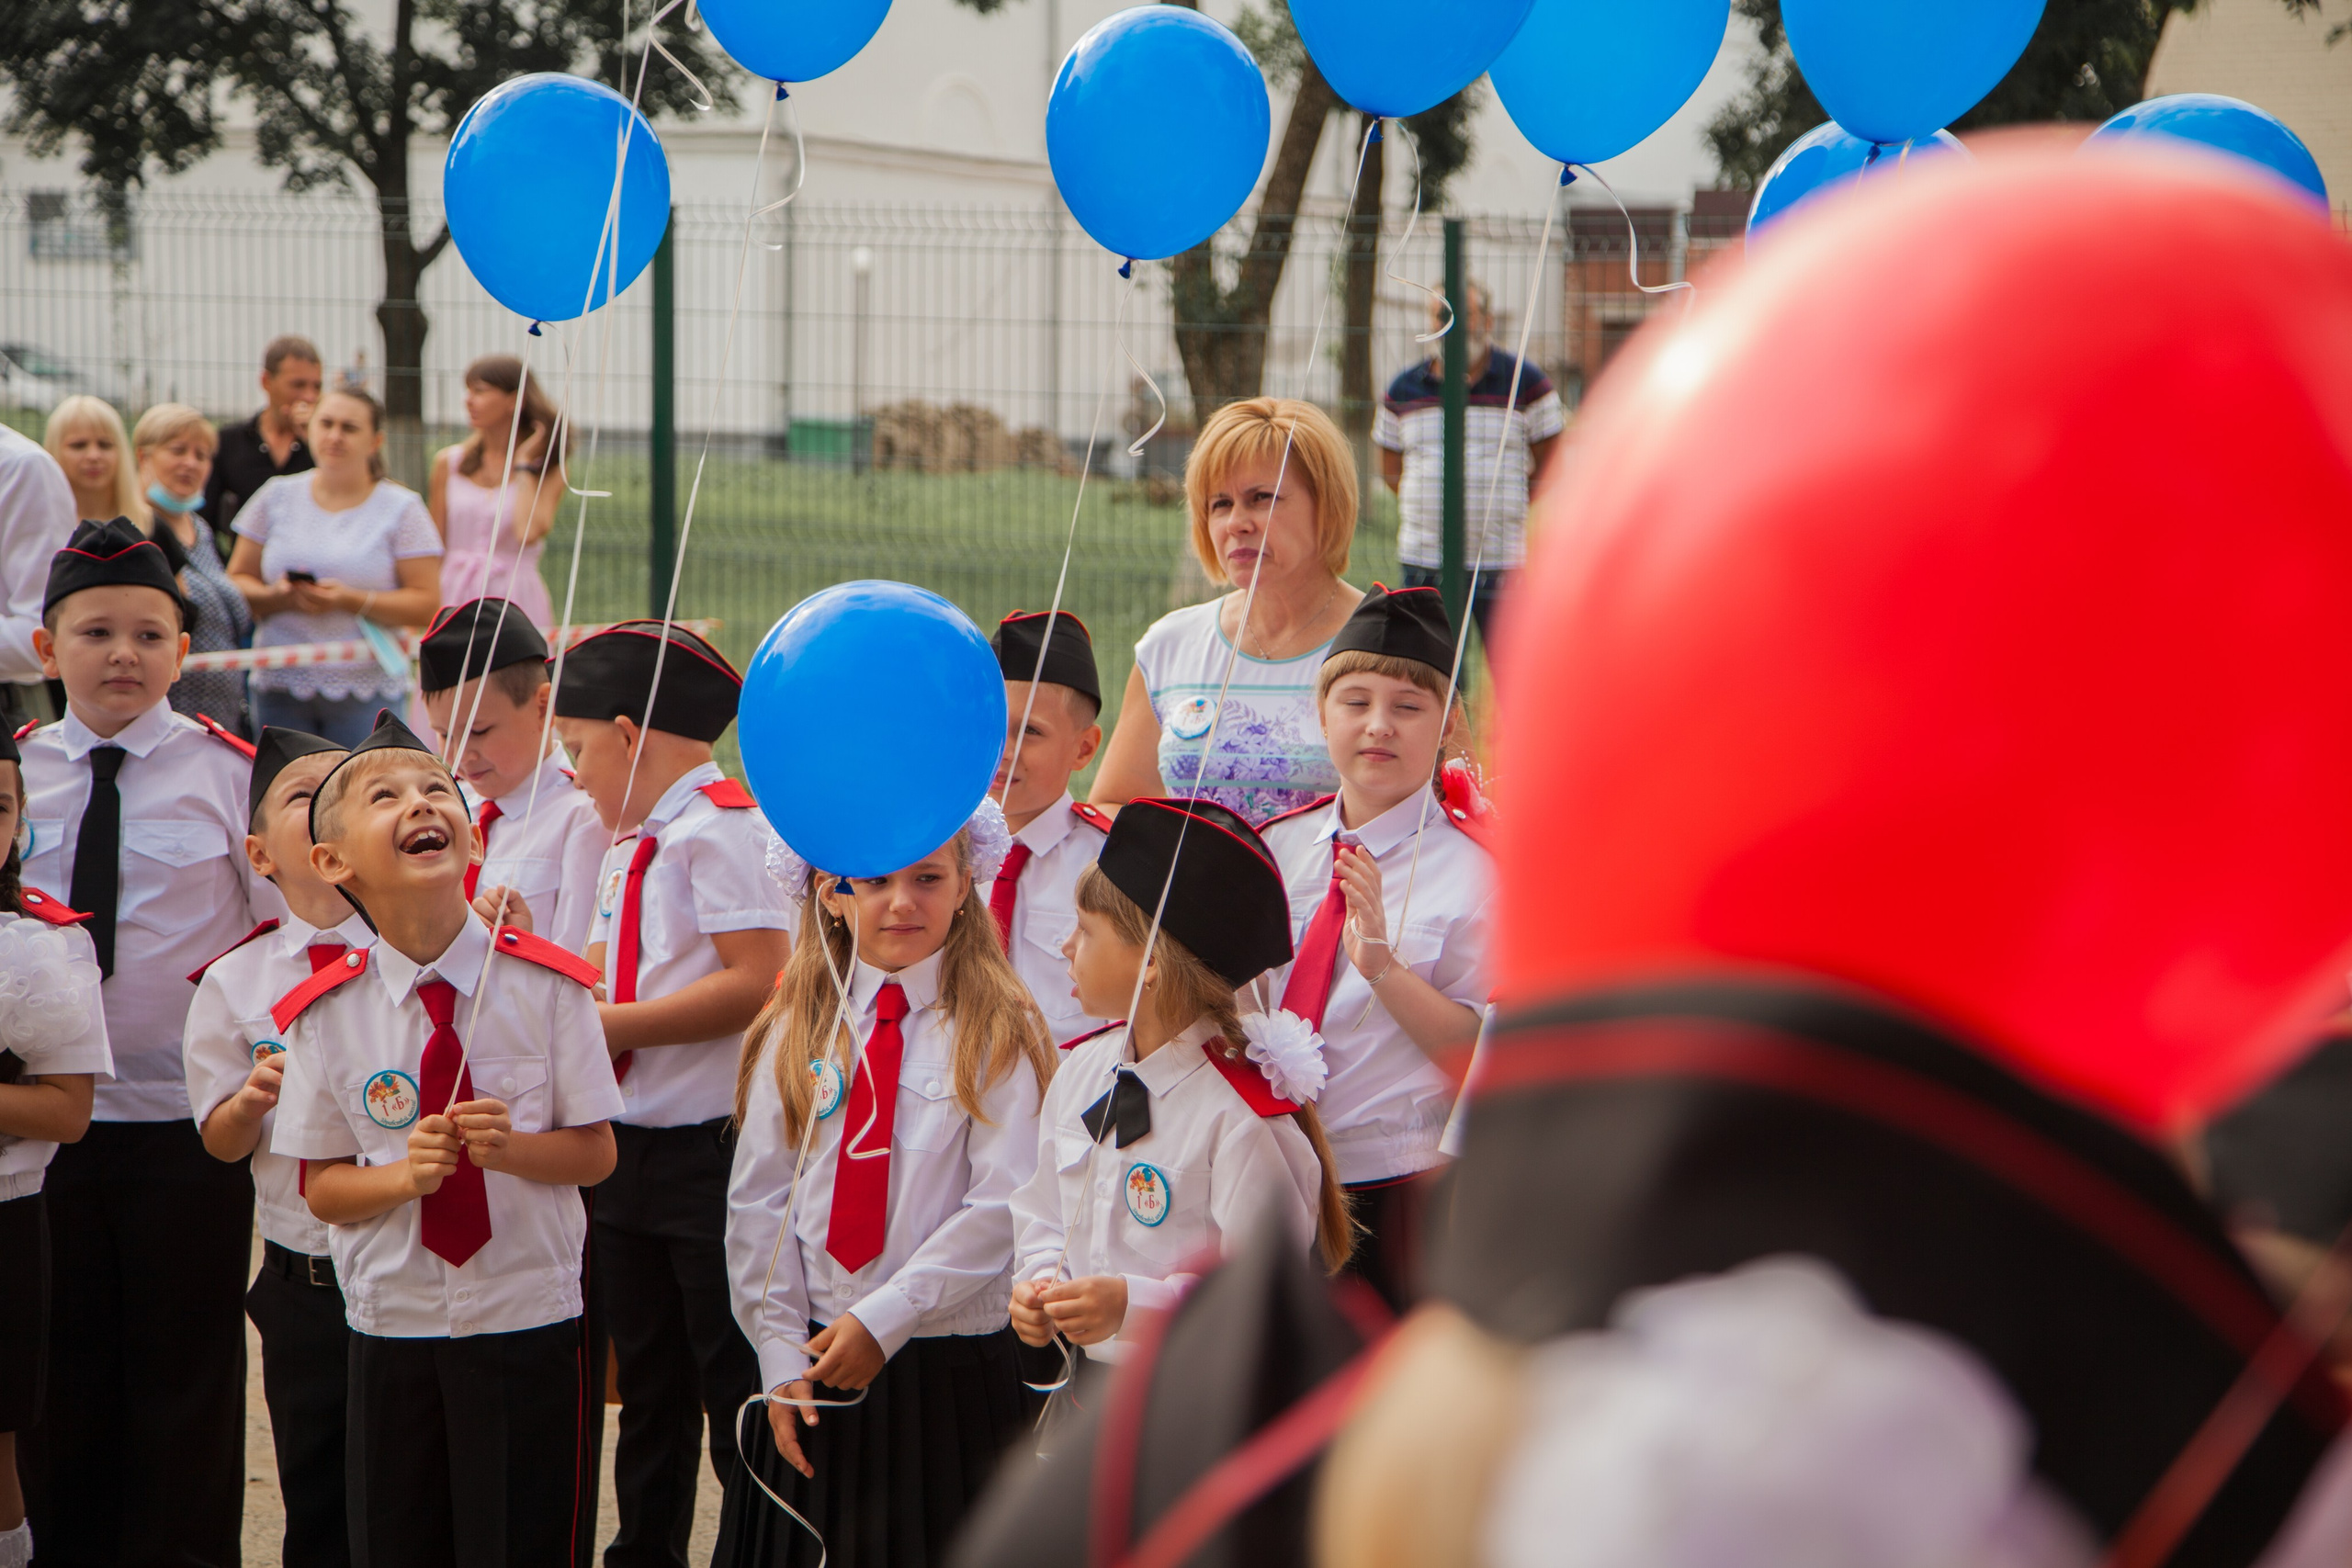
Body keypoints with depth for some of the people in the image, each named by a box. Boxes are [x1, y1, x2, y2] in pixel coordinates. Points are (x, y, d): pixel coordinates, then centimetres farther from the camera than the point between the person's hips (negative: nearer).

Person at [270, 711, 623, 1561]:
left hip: (529, 1318, -1)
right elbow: (323, 1186, 1)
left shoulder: (545, 984, -6)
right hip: (390, 1323, 1)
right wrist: (405, 1175, -18)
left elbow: (596, 1153, -2)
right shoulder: (324, 1013, -4)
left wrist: (511, 1146, -20)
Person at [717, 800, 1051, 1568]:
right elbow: (758, 1204, 4)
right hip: (815, 1359, 3)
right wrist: (783, 1356, -3)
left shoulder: (996, 1032, -4)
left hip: (958, 1372, -3)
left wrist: (885, 1319, -14)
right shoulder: (794, 1030, 6)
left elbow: (1004, 1209, -11)